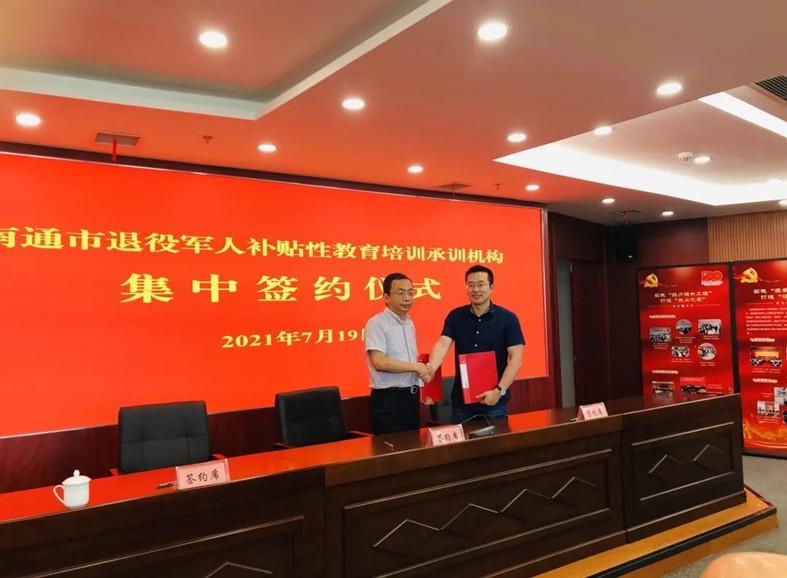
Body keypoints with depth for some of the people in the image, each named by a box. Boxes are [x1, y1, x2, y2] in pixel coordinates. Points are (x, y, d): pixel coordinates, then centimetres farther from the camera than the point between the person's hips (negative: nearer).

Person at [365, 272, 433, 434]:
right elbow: (380, 363, -23)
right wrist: (417, 367, -16)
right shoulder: (376, 324, -12)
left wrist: (424, 372, -2)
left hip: (411, 396, 8)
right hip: (388, 399, -8)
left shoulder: (410, 324, 14)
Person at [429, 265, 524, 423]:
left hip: (495, 400, -2)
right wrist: (430, 368, -32)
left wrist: (499, 390, -19)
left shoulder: (507, 318, -5)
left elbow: (516, 358, -9)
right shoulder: (455, 316, 2)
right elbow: (442, 344, -12)